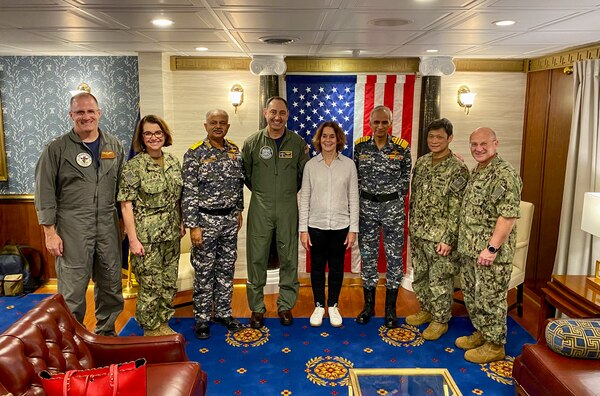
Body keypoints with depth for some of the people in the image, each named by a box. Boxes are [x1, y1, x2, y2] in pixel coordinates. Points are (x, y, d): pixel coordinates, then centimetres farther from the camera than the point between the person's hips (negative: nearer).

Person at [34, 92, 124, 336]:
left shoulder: (114, 147, 9)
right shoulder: (56, 149, -2)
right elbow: (44, 193, -3)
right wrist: (49, 232, -7)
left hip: (108, 227, 4)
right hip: (72, 230, -3)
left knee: (111, 286, 13)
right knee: (73, 290, 1)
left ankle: (106, 333, 32)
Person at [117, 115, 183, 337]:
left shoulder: (173, 162, 6)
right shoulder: (134, 166, -11)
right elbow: (126, 204, -13)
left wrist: (181, 224, 12)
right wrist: (133, 239, -16)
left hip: (171, 235, 6)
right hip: (147, 237, -5)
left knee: (169, 283, 14)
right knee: (151, 285, 4)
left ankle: (163, 324, 32)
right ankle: (150, 330, 23)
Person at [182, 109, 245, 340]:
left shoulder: (235, 151, 5)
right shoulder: (195, 154, -10)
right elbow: (189, 192, -13)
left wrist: (239, 212, 15)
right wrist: (193, 226, -16)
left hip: (230, 219, 5)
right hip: (206, 219, -5)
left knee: (227, 269, 13)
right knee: (204, 271, 5)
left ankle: (223, 312, 28)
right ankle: (202, 318, 19)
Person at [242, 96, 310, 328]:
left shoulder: (298, 143, 1)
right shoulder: (252, 143, 0)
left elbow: (303, 174, 11)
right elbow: (245, 174, 11)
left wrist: (289, 193, 11)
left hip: (288, 207, 1)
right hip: (260, 207, 0)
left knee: (289, 258, 7)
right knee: (257, 258, 4)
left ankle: (286, 305, 23)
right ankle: (257, 308, 18)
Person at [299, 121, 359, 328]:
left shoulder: (348, 164, -1)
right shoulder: (311, 165, -1)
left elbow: (353, 198, 1)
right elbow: (304, 198, 0)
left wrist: (353, 229, -2)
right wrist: (303, 229, -3)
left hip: (340, 225, 0)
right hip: (316, 225, 0)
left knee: (336, 267, 11)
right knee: (317, 267, 10)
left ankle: (333, 306, 28)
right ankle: (319, 306, 27)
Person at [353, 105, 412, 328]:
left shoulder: (402, 147, -4)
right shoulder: (360, 146, 1)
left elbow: (405, 178, 4)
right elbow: (356, 175, 8)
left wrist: (396, 200, 4)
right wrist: (361, 200, 6)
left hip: (393, 206, -1)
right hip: (366, 205, 2)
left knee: (394, 256, 3)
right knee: (367, 255, 8)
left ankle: (391, 308, 17)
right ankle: (369, 305, 23)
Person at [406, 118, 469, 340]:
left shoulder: (458, 169, -14)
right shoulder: (421, 163, 6)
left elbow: (457, 209, -16)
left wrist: (449, 239, -18)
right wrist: (412, 225, 14)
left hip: (440, 237, -6)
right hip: (418, 233, 7)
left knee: (440, 281, 5)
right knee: (419, 276, 18)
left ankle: (440, 320, 23)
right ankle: (426, 310, 37)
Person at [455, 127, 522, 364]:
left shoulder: (505, 174, -16)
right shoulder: (476, 172, 12)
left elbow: (509, 216, -22)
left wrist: (492, 248, -23)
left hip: (491, 251, -9)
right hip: (469, 248, 9)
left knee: (491, 298, 3)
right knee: (472, 294, 18)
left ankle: (495, 346, 18)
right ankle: (481, 333, 35)